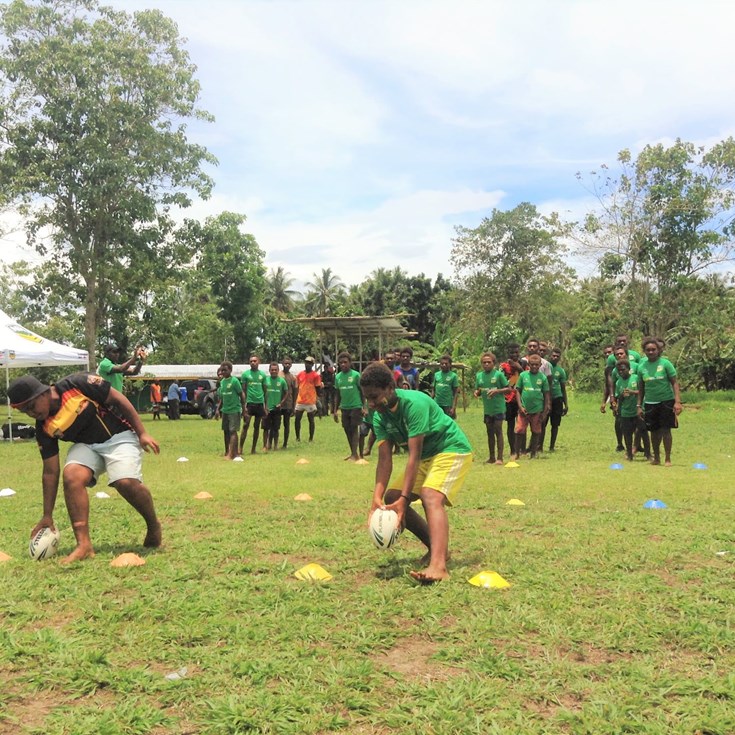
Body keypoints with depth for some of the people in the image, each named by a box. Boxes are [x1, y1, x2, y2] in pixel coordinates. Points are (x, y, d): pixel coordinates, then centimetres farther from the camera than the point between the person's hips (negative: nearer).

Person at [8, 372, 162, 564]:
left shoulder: (77, 385, -21)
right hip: (86, 445, 4)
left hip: (120, 436, -4)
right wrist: (47, 516, -3)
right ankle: (84, 545, -25)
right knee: (71, 476, -25)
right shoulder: (44, 428, -7)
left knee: (126, 482, -27)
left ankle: (154, 527, 0)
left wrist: (142, 433, -15)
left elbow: (117, 398, -13)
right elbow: (50, 472, -3)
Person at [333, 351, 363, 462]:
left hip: (355, 406, -5)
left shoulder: (356, 375, -7)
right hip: (344, 407, 5)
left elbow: (362, 391, -3)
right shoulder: (338, 377, 7)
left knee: (354, 429, -5)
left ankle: (355, 454, -5)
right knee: (347, 430, 9)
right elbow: (338, 395, 14)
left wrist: (363, 407, -9)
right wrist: (335, 410, 12)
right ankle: (352, 452, 20)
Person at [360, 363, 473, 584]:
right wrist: (377, 498, -26)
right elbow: (384, 460, -12)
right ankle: (437, 548, 13)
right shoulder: (380, 417, -6)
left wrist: (404, 499, -34)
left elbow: (414, 456, -31)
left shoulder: (414, 403, -29)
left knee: (431, 497, -31)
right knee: (390, 498, 2)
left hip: (452, 449, -9)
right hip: (426, 456, 9)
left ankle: (438, 566, -48)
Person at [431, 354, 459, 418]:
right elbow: (433, 390, 13)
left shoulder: (453, 376, -3)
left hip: (448, 405, -4)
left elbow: (456, 393, -4)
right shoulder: (436, 374, 9)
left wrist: (454, 407, -11)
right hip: (437, 404, 4)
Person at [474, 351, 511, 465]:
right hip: (487, 409, 5)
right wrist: (477, 392, -8)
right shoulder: (479, 376, 6)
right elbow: (478, 390, 15)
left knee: (498, 431, -5)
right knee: (490, 432, 11)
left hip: (498, 408, -5)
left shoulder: (498, 374, -8)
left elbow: (509, 389, -6)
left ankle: (500, 458, -2)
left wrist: (497, 390, -21)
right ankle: (491, 457, 20)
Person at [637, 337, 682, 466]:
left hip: (666, 401, -3)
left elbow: (674, 383, -6)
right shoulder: (642, 366, 3)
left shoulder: (665, 363, -7)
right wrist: (639, 405, 7)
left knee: (665, 430, -2)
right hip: (650, 403, 3)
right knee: (654, 431, 9)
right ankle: (656, 458, 24)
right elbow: (641, 388, 10)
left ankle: (667, 458, 9)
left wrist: (677, 401, -14)